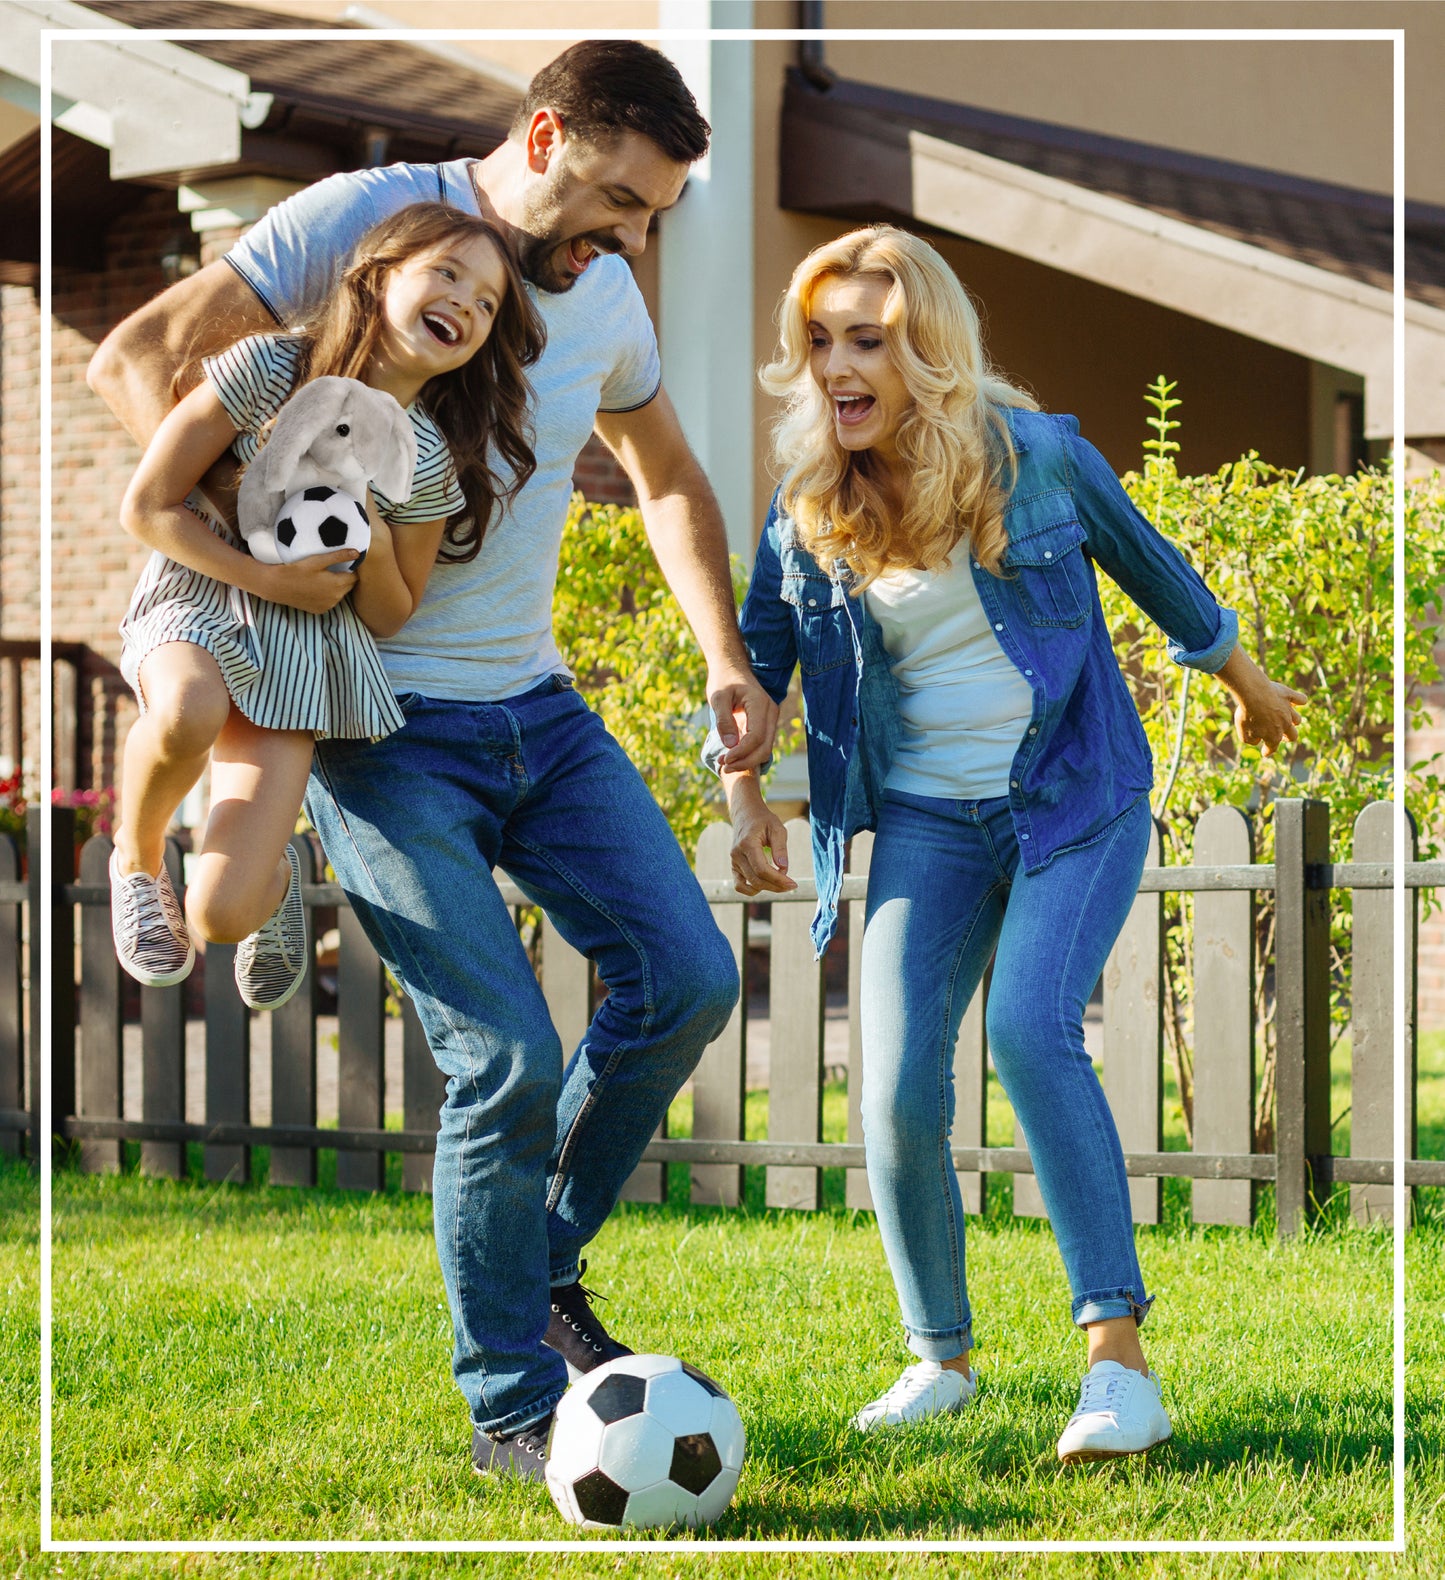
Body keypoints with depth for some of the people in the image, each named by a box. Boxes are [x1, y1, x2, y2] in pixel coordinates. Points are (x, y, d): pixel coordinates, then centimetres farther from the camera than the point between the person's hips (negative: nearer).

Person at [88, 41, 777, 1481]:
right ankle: (509, 1406, 3)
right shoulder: (362, 218, -10)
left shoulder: (605, 299, 10)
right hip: (383, 724, -7)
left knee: (686, 978, -4)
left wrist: (724, 657, 13)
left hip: (535, 710, 7)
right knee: (506, 1056, -14)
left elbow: (669, 479, 27)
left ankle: (540, 1264, 19)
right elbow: (136, 359, -12)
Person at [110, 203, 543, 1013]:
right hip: (201, 595, -1)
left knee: (223, 915, -16)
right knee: (188, 713, -41)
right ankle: (138, 856, -6)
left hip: (302, 649, 1)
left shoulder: (432, 462, -5)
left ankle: (273, 875, 24)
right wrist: (266, 578, -15)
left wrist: (372, 546, -16)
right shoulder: (268, 368, -12)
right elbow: (147, 507, -8)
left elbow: (388, 618, 5)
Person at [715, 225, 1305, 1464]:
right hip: (926, 821, 3)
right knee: (898, 1087, -10)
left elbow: (1147, 563, 10)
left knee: (1032, 1029, -25)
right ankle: (940, 1360, 13)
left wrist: (1243, 679, 24)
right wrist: (744, 795, -2)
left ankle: (1122, 1363, -24)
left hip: (1076, 802, -3)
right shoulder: (808, 508, -2)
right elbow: (755, 657, 13)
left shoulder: (1037, 455, -8)